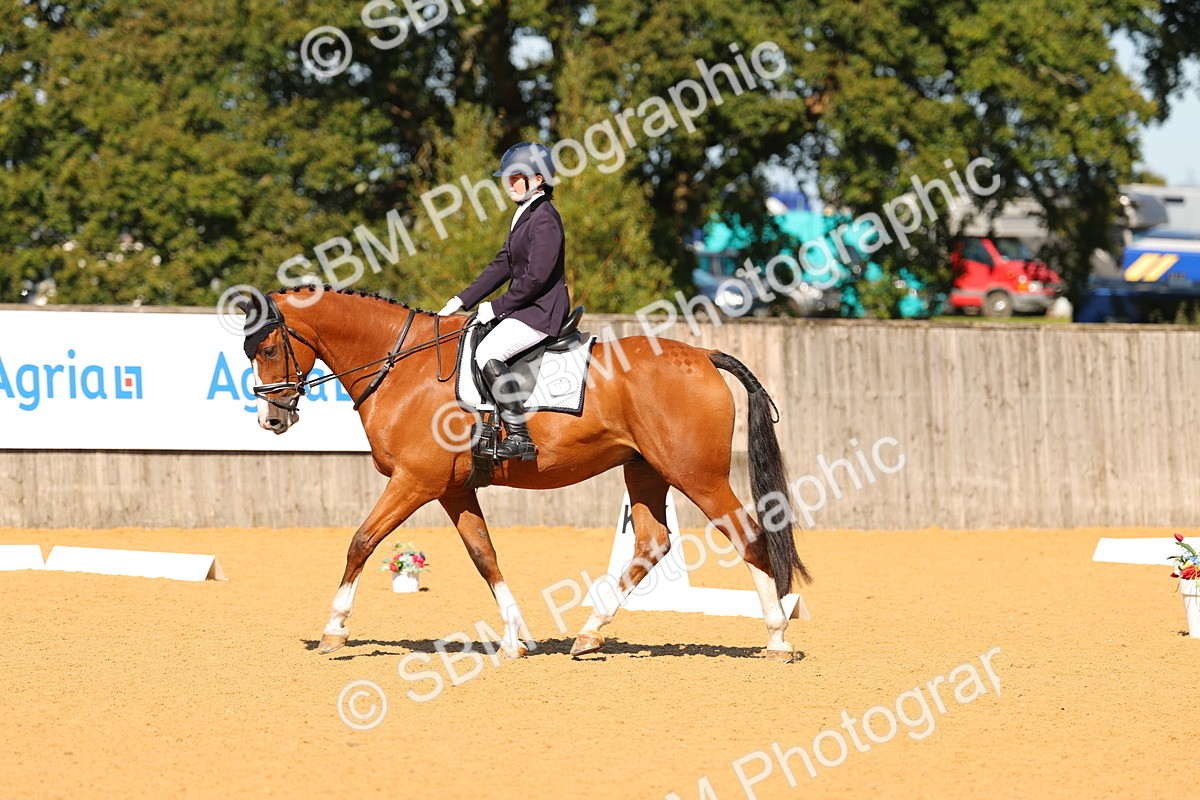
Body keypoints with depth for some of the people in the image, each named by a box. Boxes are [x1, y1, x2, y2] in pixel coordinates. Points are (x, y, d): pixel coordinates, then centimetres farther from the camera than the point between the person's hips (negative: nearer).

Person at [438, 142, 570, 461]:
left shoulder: (544, 219, -16)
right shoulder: (523, 216, 16)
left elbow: (536, 277, -21)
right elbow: (502, 266, 18)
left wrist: (496, 308, -15)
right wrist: (462, 301, 11)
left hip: (542, 311, -11)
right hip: (524, 307, 11)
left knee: (488, 353, -27)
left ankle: (519, 437, -28)